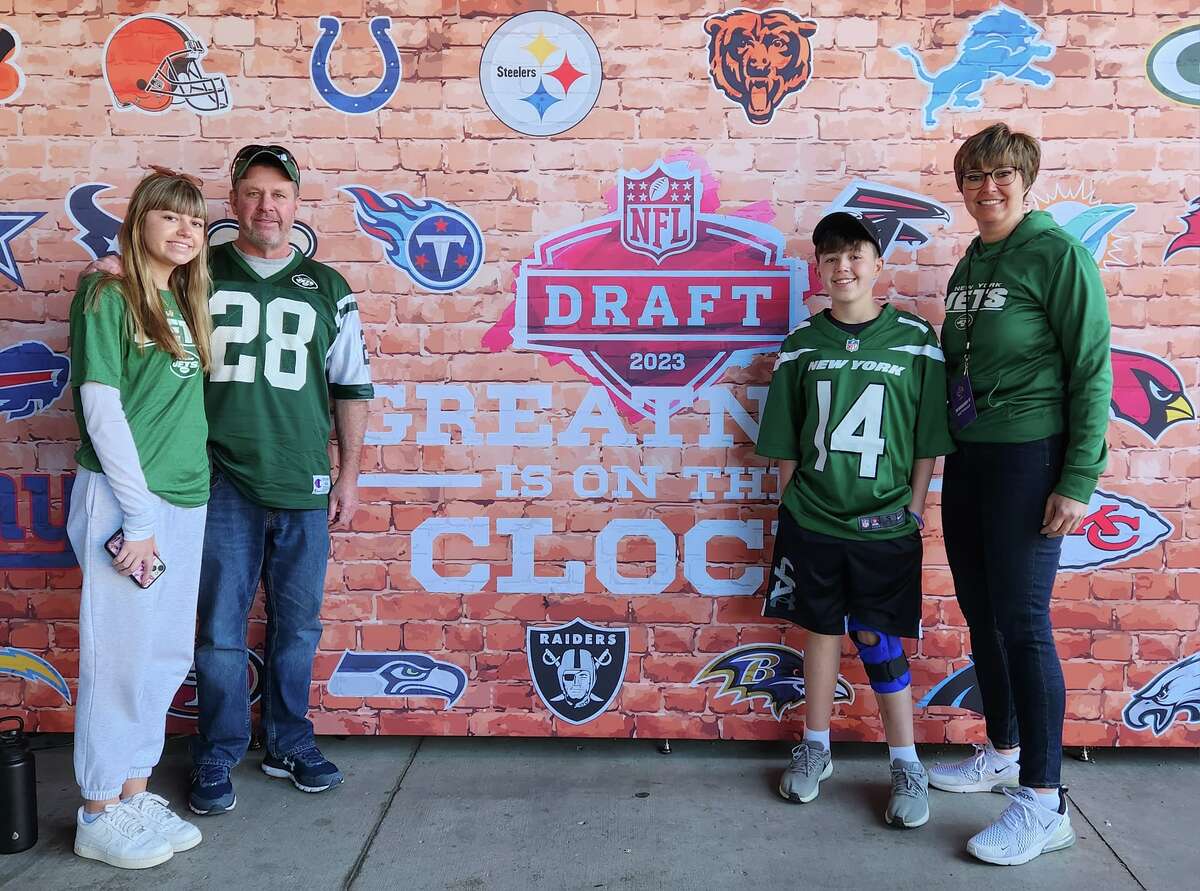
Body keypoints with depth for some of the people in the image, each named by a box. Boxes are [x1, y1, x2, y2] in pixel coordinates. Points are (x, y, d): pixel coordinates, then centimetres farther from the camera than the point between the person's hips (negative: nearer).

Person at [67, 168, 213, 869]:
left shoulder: (186, 303, 14)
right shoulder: (109, 297, -7)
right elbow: (101, 409, -13)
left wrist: (171, 511, 8)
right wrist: (139, 516, -15)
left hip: (185, 502, 7)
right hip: (124, 500, -7)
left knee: (166, 657, 13)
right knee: (121, 658, 2)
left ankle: (135, 794, 28)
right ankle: (99, 816, 18)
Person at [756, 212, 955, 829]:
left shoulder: (914, 340, -3)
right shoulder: (801, 344, 2)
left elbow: (928, 439, 0)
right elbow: (785, 442, 7)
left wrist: (915, 506, -3)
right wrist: (788, 502, 5)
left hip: (885, 522, -2)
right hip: (812, 518, 2)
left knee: (878, 639, 3)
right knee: (822, 630, 12)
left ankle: (906, 765, 18)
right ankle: (815, 749, 28)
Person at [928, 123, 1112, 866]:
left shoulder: (1058, 254, -9)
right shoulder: (969, 265, 12)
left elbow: (1091, 373, -12)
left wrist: (1078, 480, -16)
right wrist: (947, 453, 13)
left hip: (1028, 461, -7)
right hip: (967, 457, 7)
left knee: (1022, 620, -5)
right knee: (983, 617, 13)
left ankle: (1044, 803, 6)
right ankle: (1003, 754, 31)